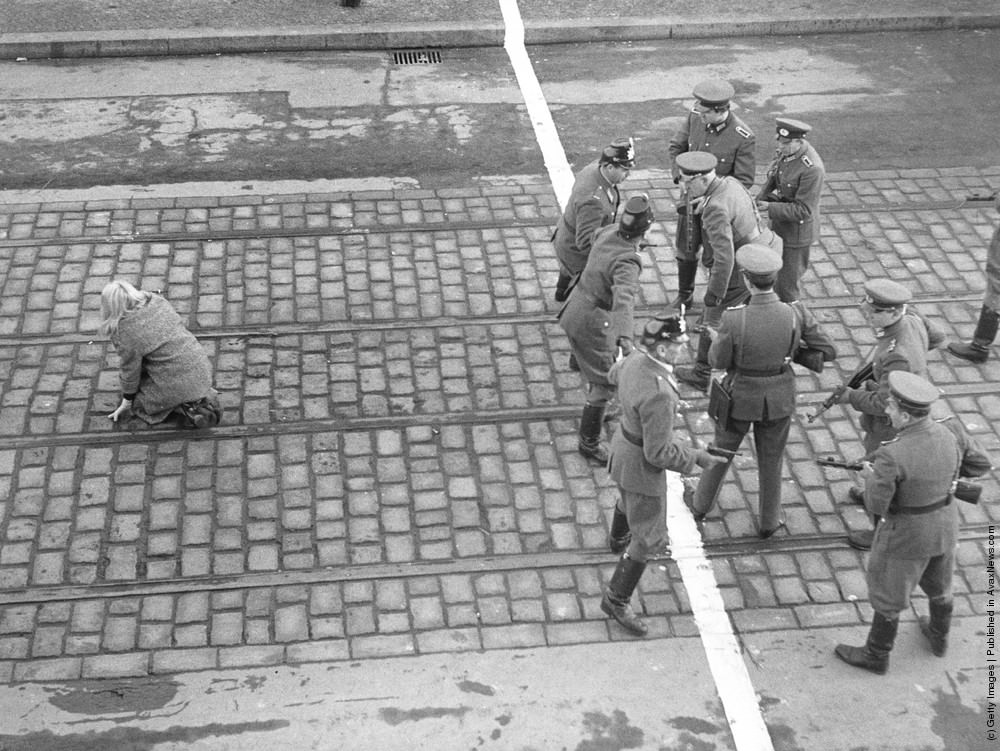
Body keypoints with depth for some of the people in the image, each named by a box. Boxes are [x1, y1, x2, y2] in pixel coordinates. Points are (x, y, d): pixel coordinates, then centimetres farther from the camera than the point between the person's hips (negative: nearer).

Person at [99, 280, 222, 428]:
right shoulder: (157, 301, 0)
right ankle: (204, 397, 12)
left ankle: (182, 409, -2)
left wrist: (126, 403, 11)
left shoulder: (127, 334, -18)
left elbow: (131, 371, -7)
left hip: (177, 384, -7)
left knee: (138, 402, 17)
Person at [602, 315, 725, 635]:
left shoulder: (636, 359, -15)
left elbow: (615, 375, 11)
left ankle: (619, 540, 68)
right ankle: (617, 599, 24)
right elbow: (659, 453, -33)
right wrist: (697, 457, -17)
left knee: (630, 499, 37)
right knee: (650, 539, 7)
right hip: (641, 464, -8)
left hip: (627, 439, 9)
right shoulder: (658, 395, -41)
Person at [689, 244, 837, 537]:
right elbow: (828, 351, -13)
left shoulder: (734, 319, -32)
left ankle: (701, 505, 51)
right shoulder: (797, 314, -25)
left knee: (722, 449, 28)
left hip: (741, 396, -1)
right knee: (770, 459, 26)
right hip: (778, 398, 1)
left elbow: (717, 361, -15)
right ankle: (769, 521, 44)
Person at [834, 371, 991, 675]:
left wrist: (871, 478, -5)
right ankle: (938, 636, 55)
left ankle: (876, 655, 39)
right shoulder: (952, 431, -18)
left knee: (888, 594, 18)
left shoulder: (891, 456, -35)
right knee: (938, 583, 31)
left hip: (906, 535, -5)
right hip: (944, 525, 6)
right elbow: (981, 464, -1)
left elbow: (876, 505, -24)